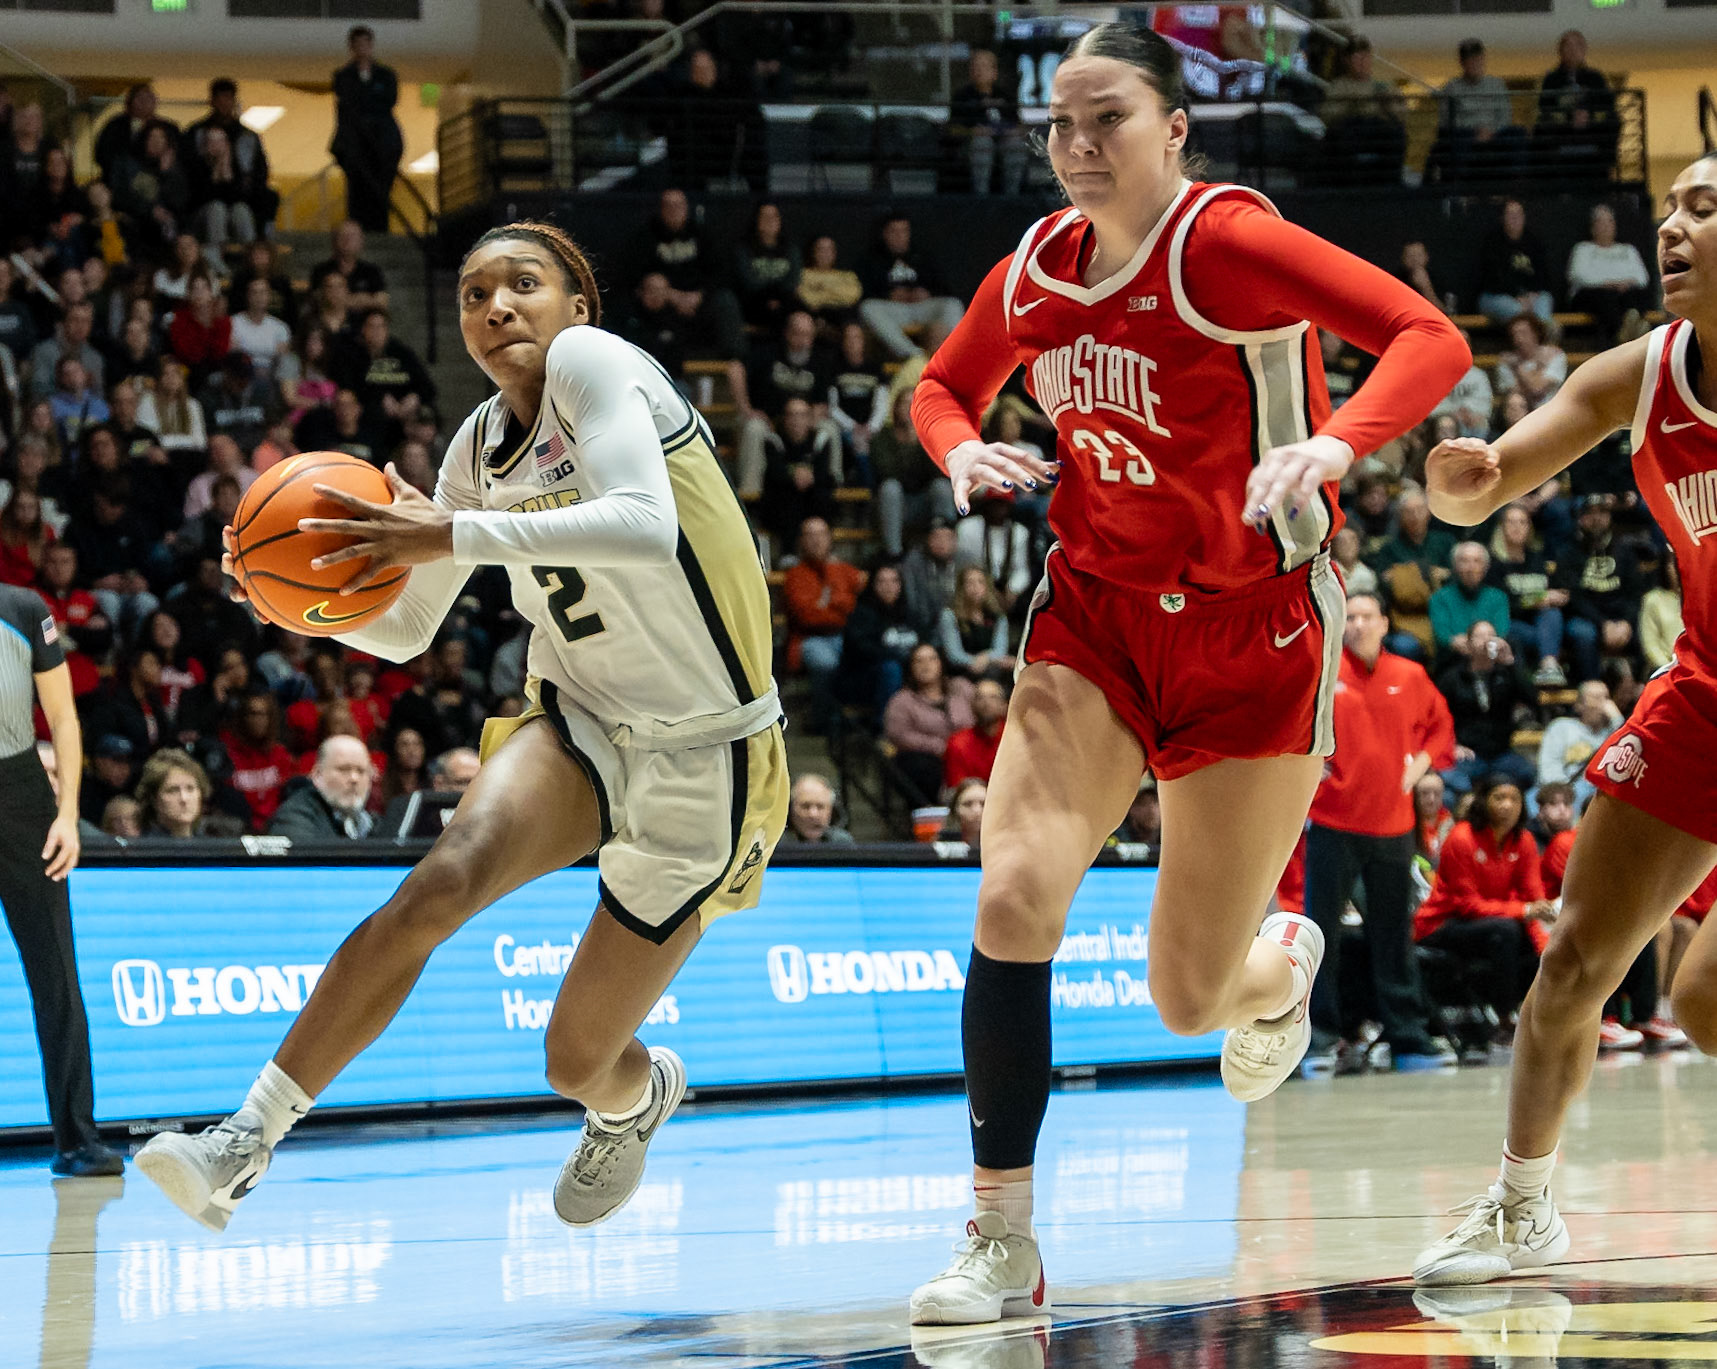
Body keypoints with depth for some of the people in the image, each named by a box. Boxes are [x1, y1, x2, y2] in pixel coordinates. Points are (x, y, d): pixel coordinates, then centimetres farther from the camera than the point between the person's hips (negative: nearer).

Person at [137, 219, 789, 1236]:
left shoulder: (590, 360, -16)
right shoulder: (482, 447, 6)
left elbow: (644, 526, -34)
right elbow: (404, 633, 14)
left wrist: (457, 536, -36)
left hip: (702, 764, -5)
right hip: (583, 724, 5)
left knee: (579, 1061, 3)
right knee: (448, 875, -29)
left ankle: (640, 1096, 43)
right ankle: (248, 1138, -30)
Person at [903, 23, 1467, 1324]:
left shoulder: (1225, 239, -16)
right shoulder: (1034, 273, 1)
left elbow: (1432, 339, -23)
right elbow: (941, 385, 21)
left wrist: (1334, 443, -40)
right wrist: (961, 449, -2)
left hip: (1253, 629, -4)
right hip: (1096, 613, 4)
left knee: (1190, 1000, 2)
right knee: (1016, 897, -19)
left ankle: (1285, 963, 42)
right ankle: (1004, 1245, -10)